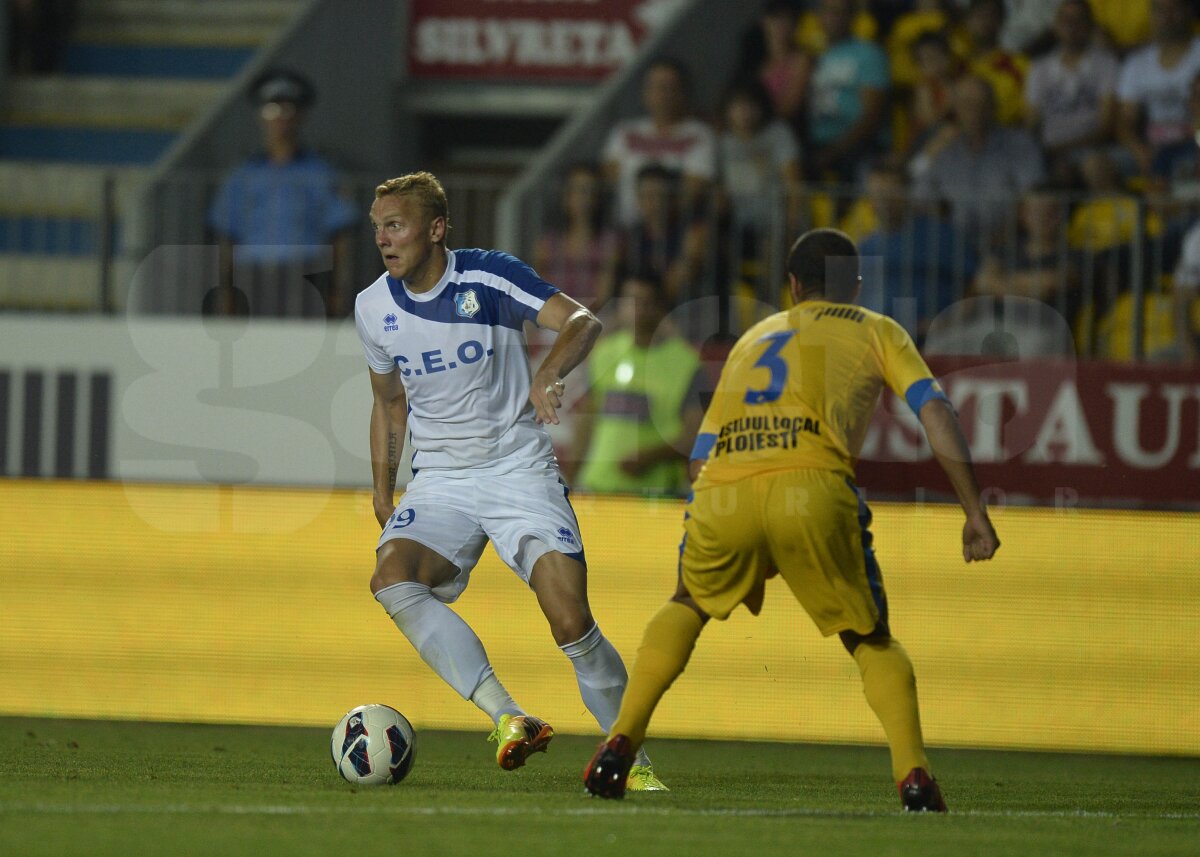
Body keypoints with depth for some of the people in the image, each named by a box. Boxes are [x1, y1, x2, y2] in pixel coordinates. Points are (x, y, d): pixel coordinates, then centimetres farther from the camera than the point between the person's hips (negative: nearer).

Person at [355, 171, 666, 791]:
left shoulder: (489, 277, -10)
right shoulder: (374, 308, 4)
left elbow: (582, 321, -21)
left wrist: (550, 373, -41)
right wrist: (383, 491, 13)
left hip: (519, 470, -3)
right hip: (439, 480, 4)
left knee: (572, 622, -16)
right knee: (391, 579, -28)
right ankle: (507, 717, -29)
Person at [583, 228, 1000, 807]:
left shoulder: (753, 337, 36)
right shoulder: (876, 331, 27)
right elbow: (935, 411, 11)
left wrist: (739, 572, 41)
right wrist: (975, 513, 9)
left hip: (722, 496, 3)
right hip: (814, 487, -3)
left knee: (689, 603, 31)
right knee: (872, 641, 15)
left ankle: (620, 743, 18)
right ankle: (912, 774, -7)